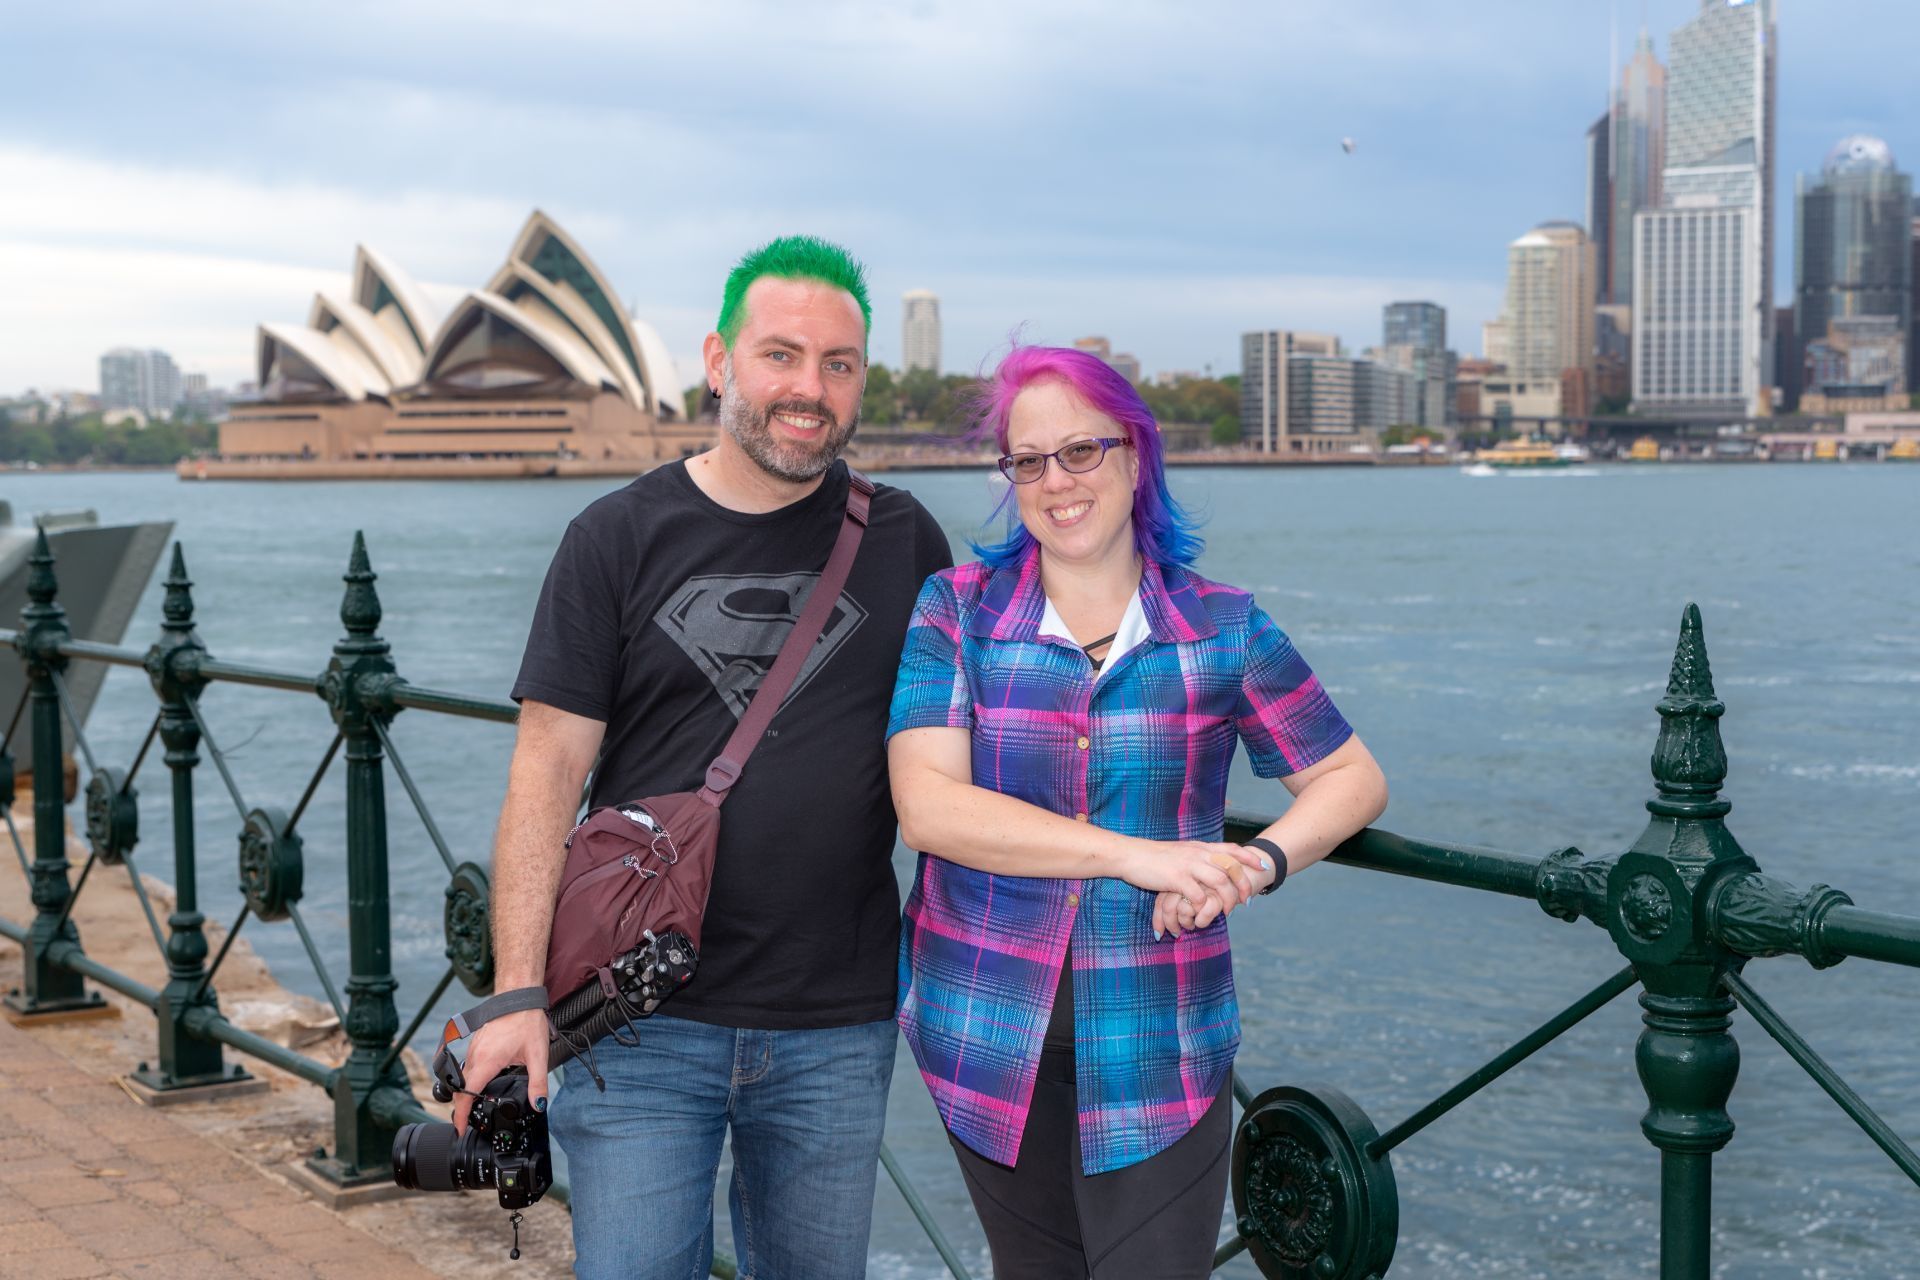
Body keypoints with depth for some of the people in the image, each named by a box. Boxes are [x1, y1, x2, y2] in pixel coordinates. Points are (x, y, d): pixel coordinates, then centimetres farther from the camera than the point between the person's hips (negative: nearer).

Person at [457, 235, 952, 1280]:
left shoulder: (903, 543, 4)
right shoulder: (619, 539, -1)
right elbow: (549, 769, -5)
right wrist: (516, 993, -12)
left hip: (838, 1030, 2)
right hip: (641, 1016, -2)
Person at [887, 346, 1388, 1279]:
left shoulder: (1223, 629, 1)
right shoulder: (957, 610, -2)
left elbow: (1352, 778, 6)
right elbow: (928, 807, -14)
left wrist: (1261, 862, -16)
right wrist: (1139, 856, -23)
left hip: (1157, 1042, -1)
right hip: (989, 1027, 1)